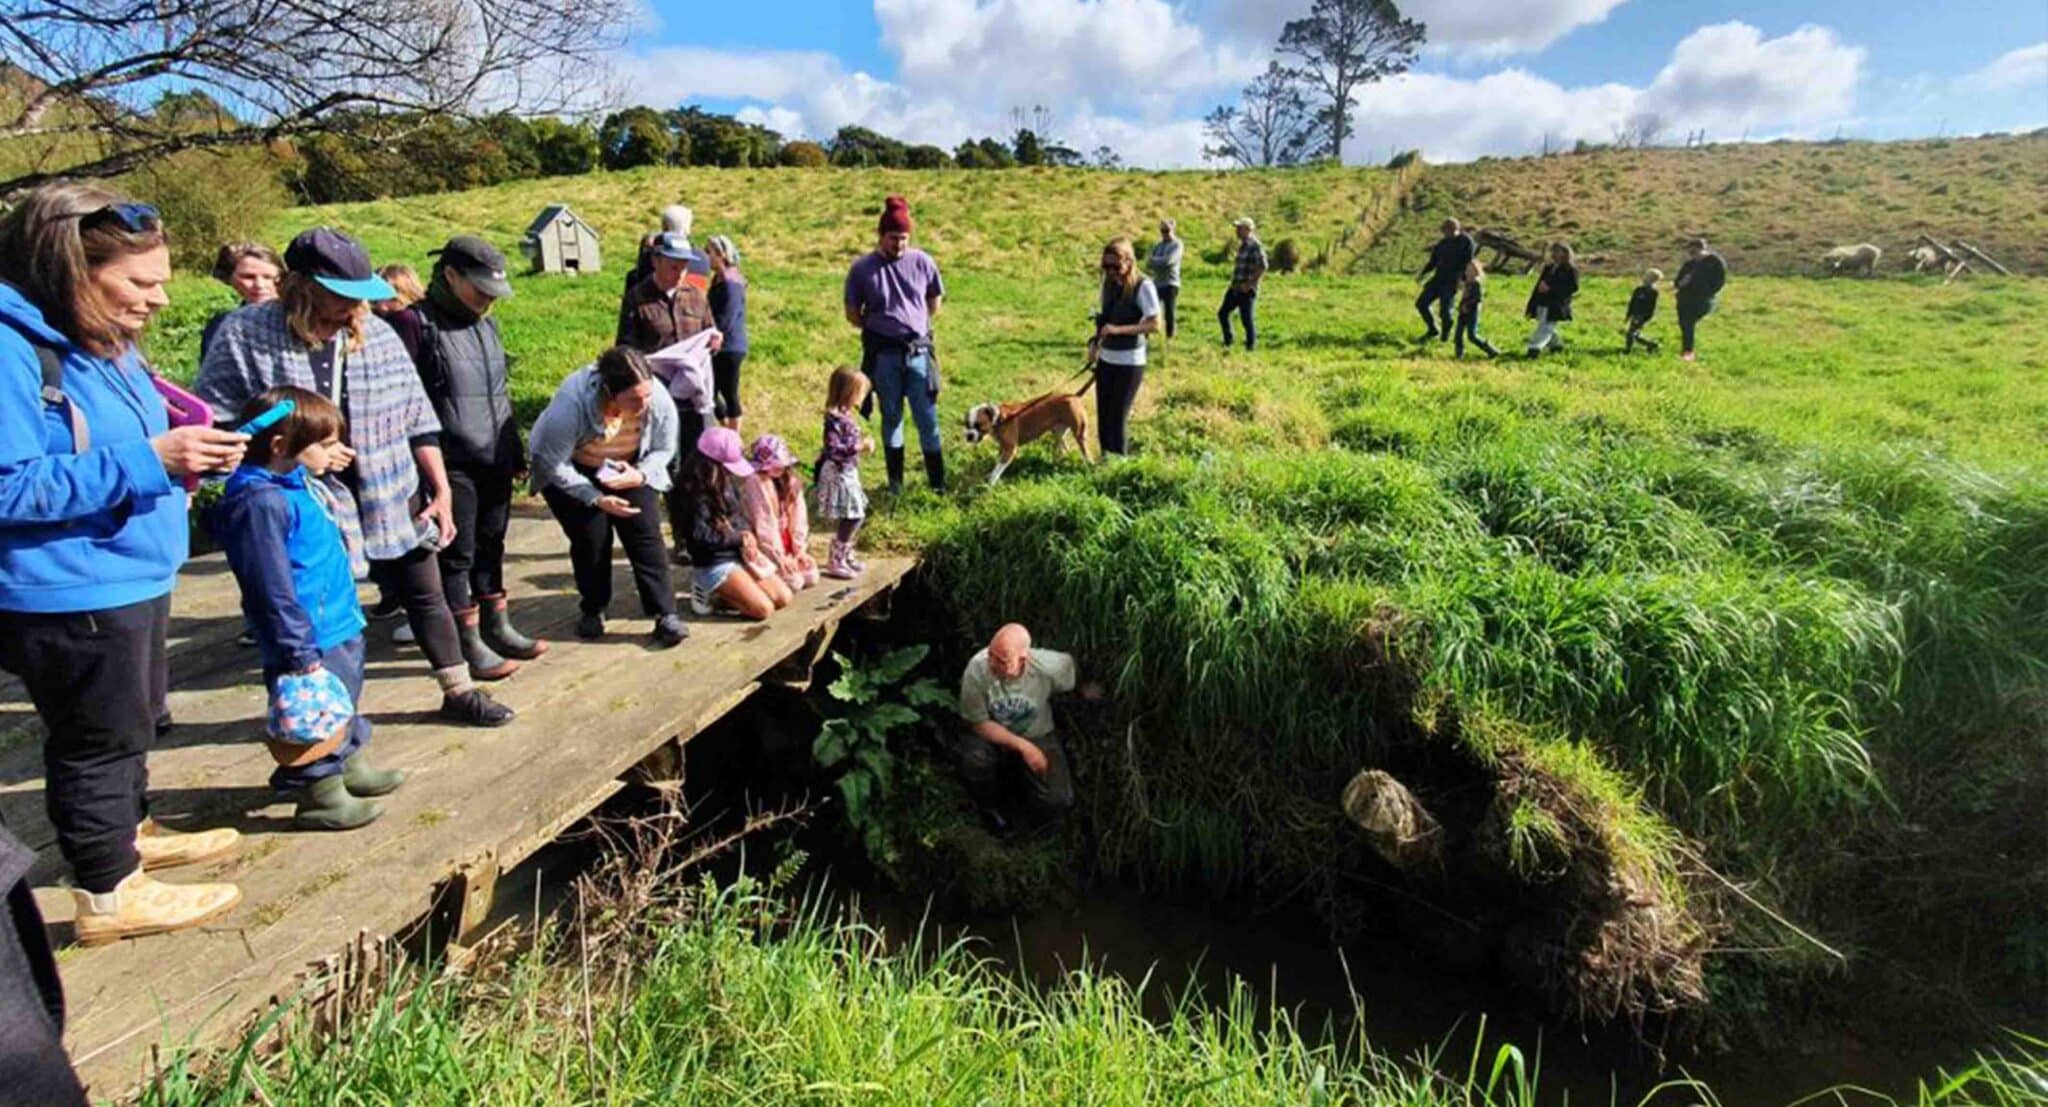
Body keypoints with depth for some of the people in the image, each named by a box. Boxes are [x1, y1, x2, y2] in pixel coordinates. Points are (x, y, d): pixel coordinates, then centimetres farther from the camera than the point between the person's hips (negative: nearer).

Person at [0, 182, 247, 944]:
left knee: (131, 725, 25)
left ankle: (129, 833, 46)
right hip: (70, 598, -9)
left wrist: (187, 450, -3)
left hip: (133, 581, 9)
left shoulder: (106, 343, 7)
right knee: (99, 740, 6)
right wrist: (148, 460, -30)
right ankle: (107, 894, 24)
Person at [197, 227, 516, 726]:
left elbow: (417, 419, 3)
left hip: (391, 501, 3)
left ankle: (459, 690, 27)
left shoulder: (376, 334, 1)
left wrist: (441, 490, 1)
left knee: (426, 595, 12)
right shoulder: (246, 335, -8)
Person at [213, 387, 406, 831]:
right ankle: (319, 797, 16)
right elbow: (273, 588, -23)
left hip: (341, 626, 11)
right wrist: (298, 654, -22)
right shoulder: (261, 502, -23)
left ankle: (351, 766, 45)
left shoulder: (301, 483, 8)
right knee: (319, 719, 1)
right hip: (312, 640, -11)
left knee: (345, 705, 26)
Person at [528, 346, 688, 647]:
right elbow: (553, 464, -26)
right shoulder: (571, 404, -38)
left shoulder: (660, 401, -29)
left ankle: (665, 614, -7)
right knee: (591, 537, -8)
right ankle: (593, 610, 15)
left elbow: (664, 450, -11)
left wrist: (640, 475, -30)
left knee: (646, 532, -10)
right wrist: (596, 498, -31)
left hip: (628, 469, 2)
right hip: (570, 471, -2)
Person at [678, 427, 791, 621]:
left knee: (784, 598, 4)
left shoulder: (726, 482, 7)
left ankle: (723, 592, 11)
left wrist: (747, 534, -6)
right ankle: (712, 596, 1)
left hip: (739, 556, 9)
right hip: (713, 564, -9)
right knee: (763, 608, -18)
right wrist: (739, 539, -15)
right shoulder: (696, 491, -20)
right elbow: (700, 536, -25)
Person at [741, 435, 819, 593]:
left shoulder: (790, 481, 4)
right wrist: (779, 557, -19)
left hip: (785, 542, 7)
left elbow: (799, 519, 1)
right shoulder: (756, 483, -17)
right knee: (794, 582, -19)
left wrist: (799, 550, -6)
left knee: (811, 577, -4)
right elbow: (764, 525, -19)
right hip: (766, 546, -7)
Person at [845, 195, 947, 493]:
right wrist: (880, 327, 3)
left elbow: (935, 303, 13)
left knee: (928, 418, 0)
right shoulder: (862, 269, -2)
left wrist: (913, 324, 8)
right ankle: (895, 481, 20)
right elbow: (852, 314, 6)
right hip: (883, 354, 0)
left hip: (918, 350, 0)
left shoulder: (922, 262, 0)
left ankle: (938, 481, 10)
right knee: (892, 417, 10)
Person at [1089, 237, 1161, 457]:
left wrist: (1119, 330, -24)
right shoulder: (1109, 283, 7)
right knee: (1103, 414, 10)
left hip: (1129, 362, -6)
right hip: (1105, 359, 6)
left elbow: (1154, 325, -17)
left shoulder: (1143, 286, -13)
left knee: (1117, 416, -1)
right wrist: (1095, 342, 1)